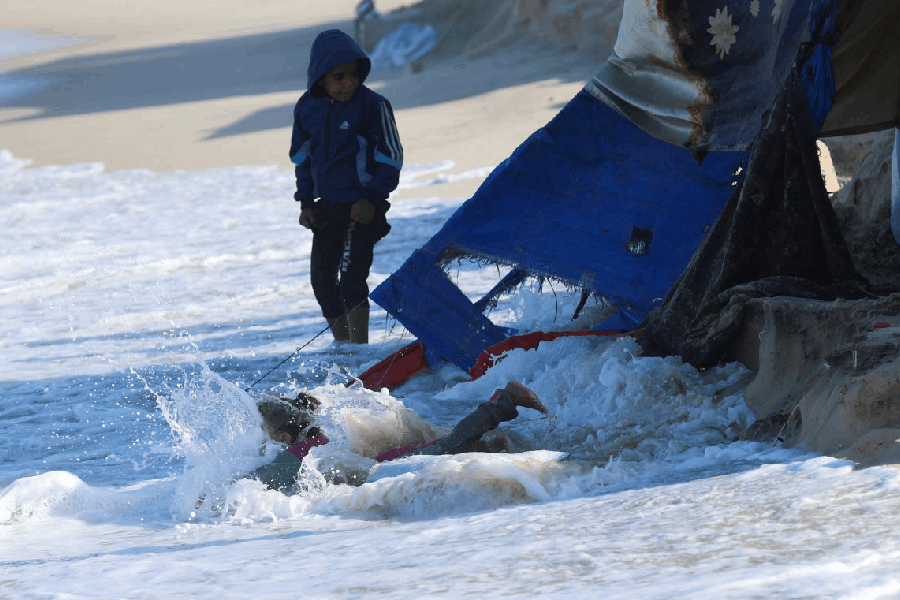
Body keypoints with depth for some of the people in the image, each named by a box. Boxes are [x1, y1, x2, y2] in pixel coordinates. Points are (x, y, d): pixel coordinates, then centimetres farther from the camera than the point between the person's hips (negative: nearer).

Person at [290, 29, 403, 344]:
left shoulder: (372, 105, -13)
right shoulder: (307, 108, 3)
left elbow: (391, 156, -7)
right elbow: (302, 156, 16)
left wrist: (372, 198, -13)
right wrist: (306, 202, 11)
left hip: (362, 208, -6)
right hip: (327, 207, 6)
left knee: (351, 279, -15)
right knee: (322, 279, 10)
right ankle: (342, 345, 24)